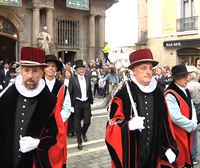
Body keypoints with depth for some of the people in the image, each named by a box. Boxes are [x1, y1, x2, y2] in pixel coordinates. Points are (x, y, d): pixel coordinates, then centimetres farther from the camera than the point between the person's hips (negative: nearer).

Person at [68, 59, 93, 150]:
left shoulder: (87, 77, 4)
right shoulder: (72, 79, -9)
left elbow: (90, 90, 9)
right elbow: (70, 93, -7)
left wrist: (91, 101, 8)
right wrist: (71, 105, -9)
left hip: (86, 102, 3)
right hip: (77, 103, -3)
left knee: (87, 122, 6)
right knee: (77, 124, 6)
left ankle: (83, 133, 40)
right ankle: (79, 142, 20)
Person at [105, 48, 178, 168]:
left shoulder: (158, 94, 3)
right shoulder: (123, 95, -13)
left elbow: (165, 123, 8)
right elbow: (112, 125, -12)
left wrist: (169, 148, 5)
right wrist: (129, 125, -31)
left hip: (154, 152, 4)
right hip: (130, 154, -4)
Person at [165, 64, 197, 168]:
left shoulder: (185, 91, 6)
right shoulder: (170, 95, -24)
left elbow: (191, 108, 12)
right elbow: (176, 117, -27)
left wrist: (194, 123, -5)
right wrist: (191, 125, -14)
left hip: (187, 131, 8)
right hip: (176, 133, -8)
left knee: (186, 154, 21)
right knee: (177, 159, 4)